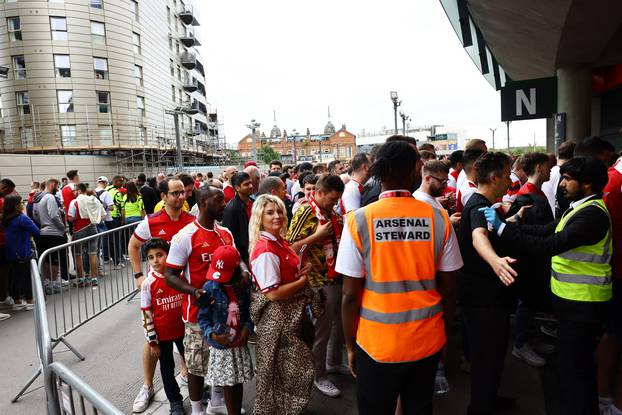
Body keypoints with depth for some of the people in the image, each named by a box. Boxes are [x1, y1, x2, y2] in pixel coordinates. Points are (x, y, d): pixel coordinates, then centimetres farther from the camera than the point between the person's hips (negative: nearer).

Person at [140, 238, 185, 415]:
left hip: (183, 329, 1)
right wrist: (152, 342, -6)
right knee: (167, 368, 14)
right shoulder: (148, 284, -13)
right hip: (162, 334, -1)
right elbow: (146, 315, -8)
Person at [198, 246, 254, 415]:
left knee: (239, 382, 16)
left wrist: (247, 328, -11)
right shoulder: (209, 288, -13)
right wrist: (212, 335, -24)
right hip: (221, 345, -3)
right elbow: (203, 318, -9)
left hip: (240, 344, 3)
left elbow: (250, 312, 6)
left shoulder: (245, 286, -4)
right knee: (228, 385, 7)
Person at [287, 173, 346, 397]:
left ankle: (334, 362, 42)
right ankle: (319, 376, 26)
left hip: (338, 277, 8)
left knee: (339, 323, 21)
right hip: (320, 281, -8)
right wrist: (317, 235, -23)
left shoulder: (332, 211, 8)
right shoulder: (305, 213, -15)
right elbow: (291, 246, -20)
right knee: (322, 329, 6)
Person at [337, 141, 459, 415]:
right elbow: (447, 288, -1)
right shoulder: (438, 218, -9)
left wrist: (350, 345, 2)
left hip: (376, 345, -2)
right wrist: (444, 330, 15)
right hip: (428, 343, 3)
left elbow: (350, 295, -12)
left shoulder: (359, 220, -15)